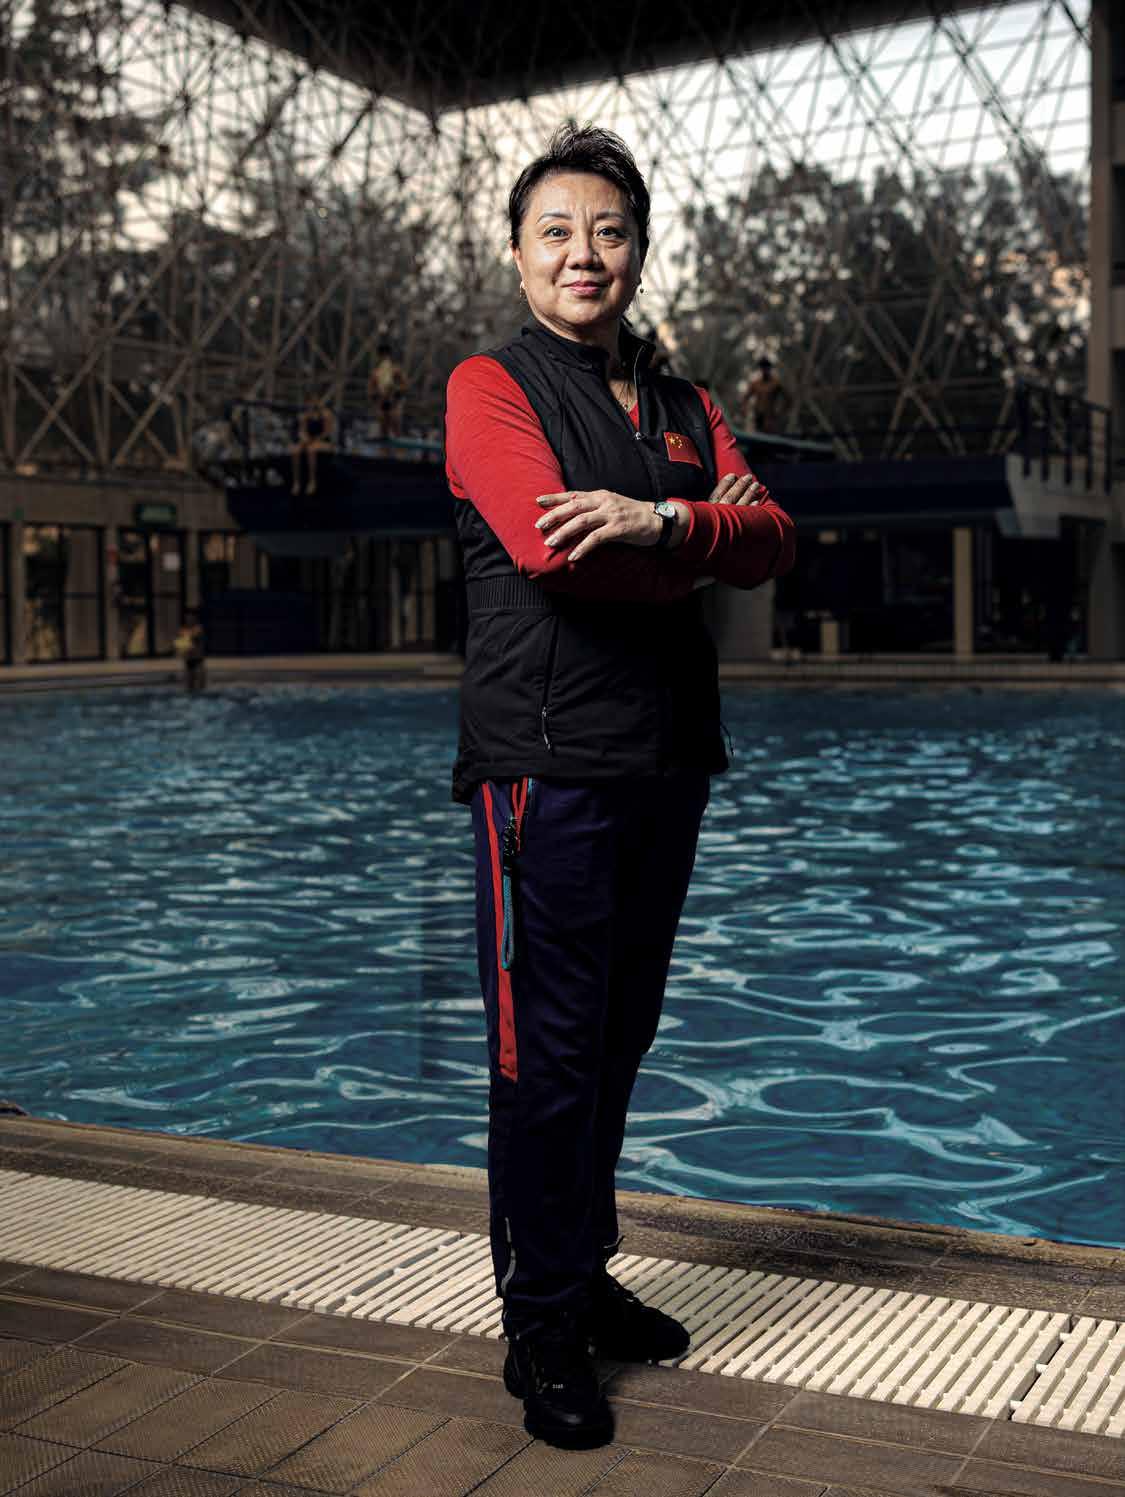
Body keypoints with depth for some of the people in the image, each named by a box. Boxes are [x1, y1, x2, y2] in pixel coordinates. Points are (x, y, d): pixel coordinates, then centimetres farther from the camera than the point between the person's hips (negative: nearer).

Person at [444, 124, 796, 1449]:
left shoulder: (680, 409, 19)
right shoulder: (490, 385, 0)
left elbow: (770, 543, 3)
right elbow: (554, 552, -17)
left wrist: (657, 521, -16)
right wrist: (706, 536, -5)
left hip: (667, 761, 7)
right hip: (547, 758, -6)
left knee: (618, 1040, 14)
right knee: (548, 1051, -3)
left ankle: (588, 1280, 28)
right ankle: (542, 1330, 9)